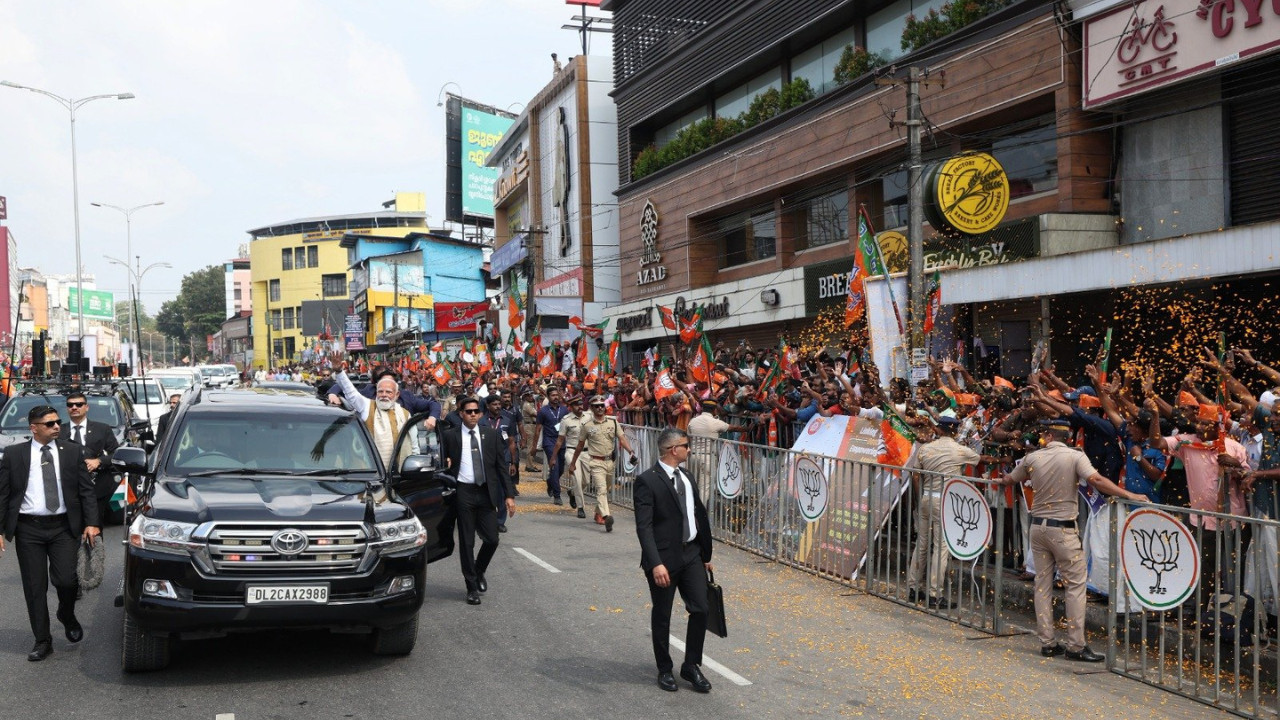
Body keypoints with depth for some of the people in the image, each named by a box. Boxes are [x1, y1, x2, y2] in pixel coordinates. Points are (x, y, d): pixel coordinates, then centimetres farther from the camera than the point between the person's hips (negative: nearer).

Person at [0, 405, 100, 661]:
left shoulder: (72, 452, 4)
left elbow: (87, 490, 4)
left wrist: (91, 523, -5)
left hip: (63, 527, 0)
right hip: (28, 528, 0)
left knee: (66, 580, -10)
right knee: (34, 587, 4)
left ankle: (67, 617, 23)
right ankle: (42, 641, 16)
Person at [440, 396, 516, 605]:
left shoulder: (491, 435, 7)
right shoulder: (450, 436, 2)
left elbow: (501, 466, 6)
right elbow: (443, 464, 8)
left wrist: (509, 494, 1)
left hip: (487, 493, 2)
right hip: (463, 492, -2)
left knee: (492, 540, 0)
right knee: (466, 542, 3)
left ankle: (479, 572, 29)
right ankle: (472, 586, 15)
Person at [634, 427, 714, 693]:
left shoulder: (686, 478, 11)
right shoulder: (647, 481, -13)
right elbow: (644, 527, -18)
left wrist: (705, 555, 16)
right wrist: (655, 564, -25)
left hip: (692, 554, 6)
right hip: (665, 558, -6)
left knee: (700, 609, 3)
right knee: (661, 616, 8)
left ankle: (691, 666, 18)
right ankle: (665, 670, 23)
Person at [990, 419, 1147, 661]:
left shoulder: (1033, 458, 4)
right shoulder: (1075, 456, -8)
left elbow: (1011, 479, 19)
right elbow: (1096, 480, -21)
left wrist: (998, 481, 42)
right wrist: (1130, 496, -20)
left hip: (1038, 526, 5)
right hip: (1063, 529, -5)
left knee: (1042, 584, 9)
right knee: (1075, 584, 0)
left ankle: (1047, 643, 13)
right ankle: (1075, 646, -2)